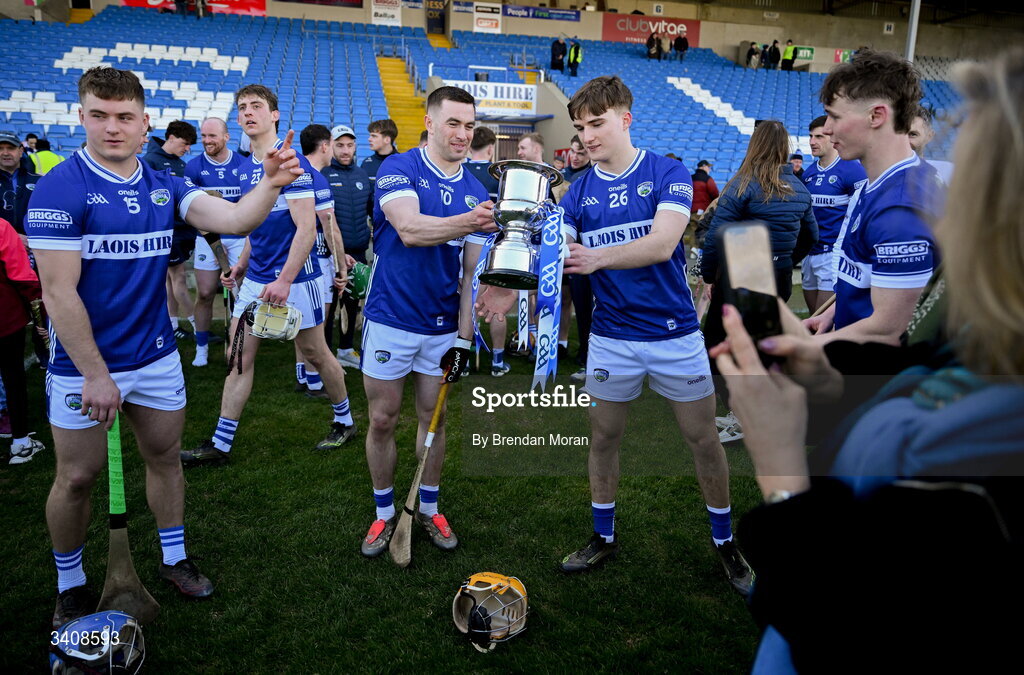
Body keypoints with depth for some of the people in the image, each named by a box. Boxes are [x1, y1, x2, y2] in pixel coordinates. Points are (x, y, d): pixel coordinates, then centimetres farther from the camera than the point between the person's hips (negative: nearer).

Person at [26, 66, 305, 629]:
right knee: (78, 477, 8)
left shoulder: (164, 186, 3)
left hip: (156, 357, 5)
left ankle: (174, 559, 34)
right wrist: (96, 374, -18)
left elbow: (233, 219, -9)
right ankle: (70, 583, 29)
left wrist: (269, 184, -28)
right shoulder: (60, 190, -14)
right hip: (85, 365, -5)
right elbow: (59, 294, -17)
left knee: (164, 457, 15)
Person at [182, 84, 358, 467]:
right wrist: (243, 264, 19)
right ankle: (220, 445, 14)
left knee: (315, 355, 7)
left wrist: (285, 280, -25)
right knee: (239, 357, 7)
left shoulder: (292, 163, -15)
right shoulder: (246, 169, 11)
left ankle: (345, 422, 28)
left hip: (294, 279, -7)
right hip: (255, 279, 8)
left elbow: (306, 228, -20)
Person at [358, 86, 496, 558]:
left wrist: (464, 337, 0)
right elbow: (409, 228, -27)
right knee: (382, 420, 6)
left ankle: (429, 508, 31)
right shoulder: (398, 169, -8)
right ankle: (384, 512, 25)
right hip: (391, 319, -3)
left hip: (443, 325, 4)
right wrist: (470, 222, -44)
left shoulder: (476, 192, 5)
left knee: (434, 418, 13)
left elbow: (471, 272, 5)